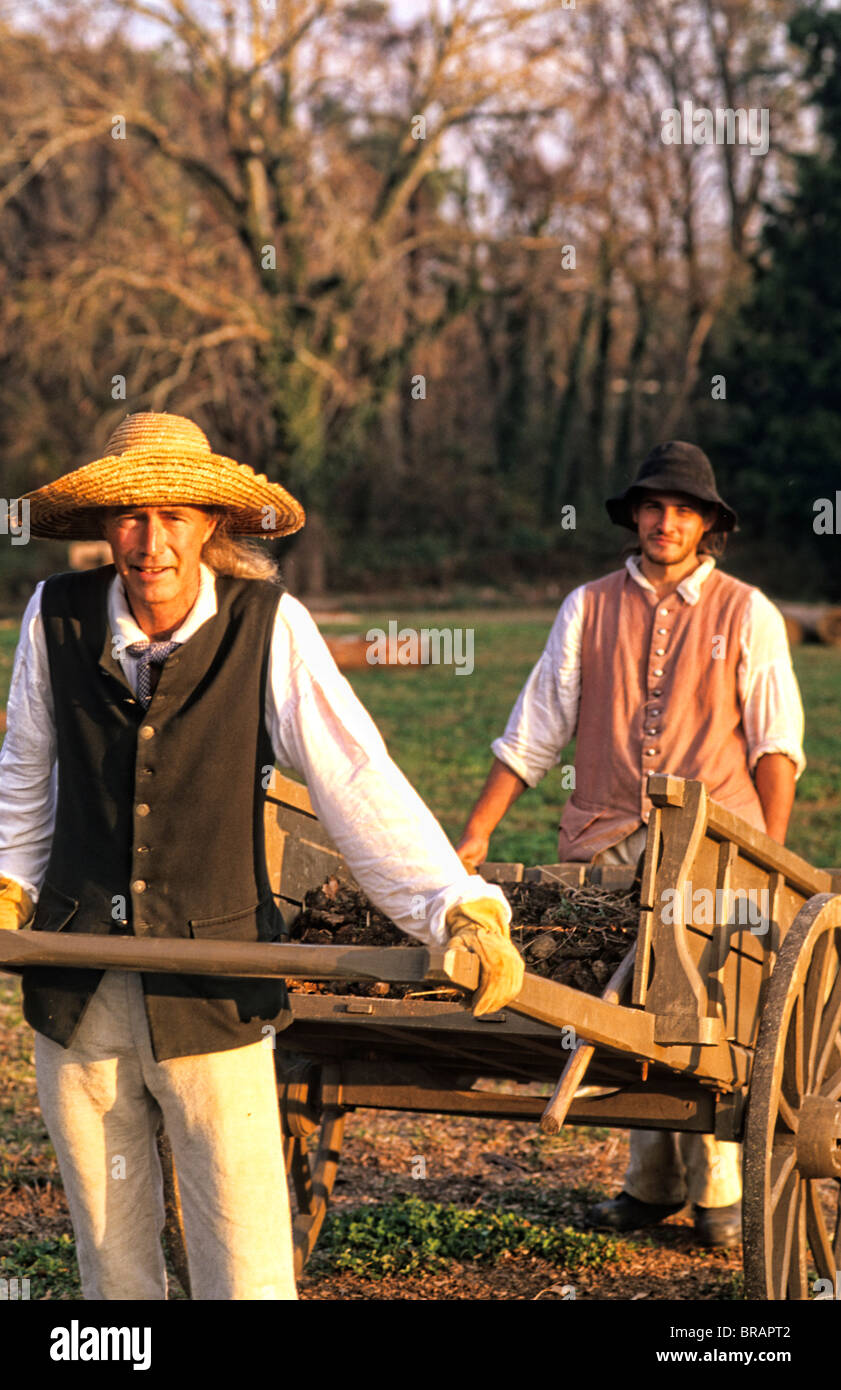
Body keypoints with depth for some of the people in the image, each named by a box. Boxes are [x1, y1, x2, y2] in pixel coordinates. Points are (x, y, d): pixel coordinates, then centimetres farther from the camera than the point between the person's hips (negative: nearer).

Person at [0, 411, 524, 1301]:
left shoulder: (269, 627, -10)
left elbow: (356, 779, -13)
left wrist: (460, 907, -22)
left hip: (212, 993, -3)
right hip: (75, 987, 3)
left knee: (246, 1266, -3)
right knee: (109, 1252, 15)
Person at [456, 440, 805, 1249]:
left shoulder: (746, 615, 8)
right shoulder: (589, 608, 12)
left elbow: (775, 745, 5)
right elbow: (532, 733, 11)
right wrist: (476, 834, 3)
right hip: (607, 844, 2)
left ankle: (717, 1193, 4)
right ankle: (651, 1182, 15)